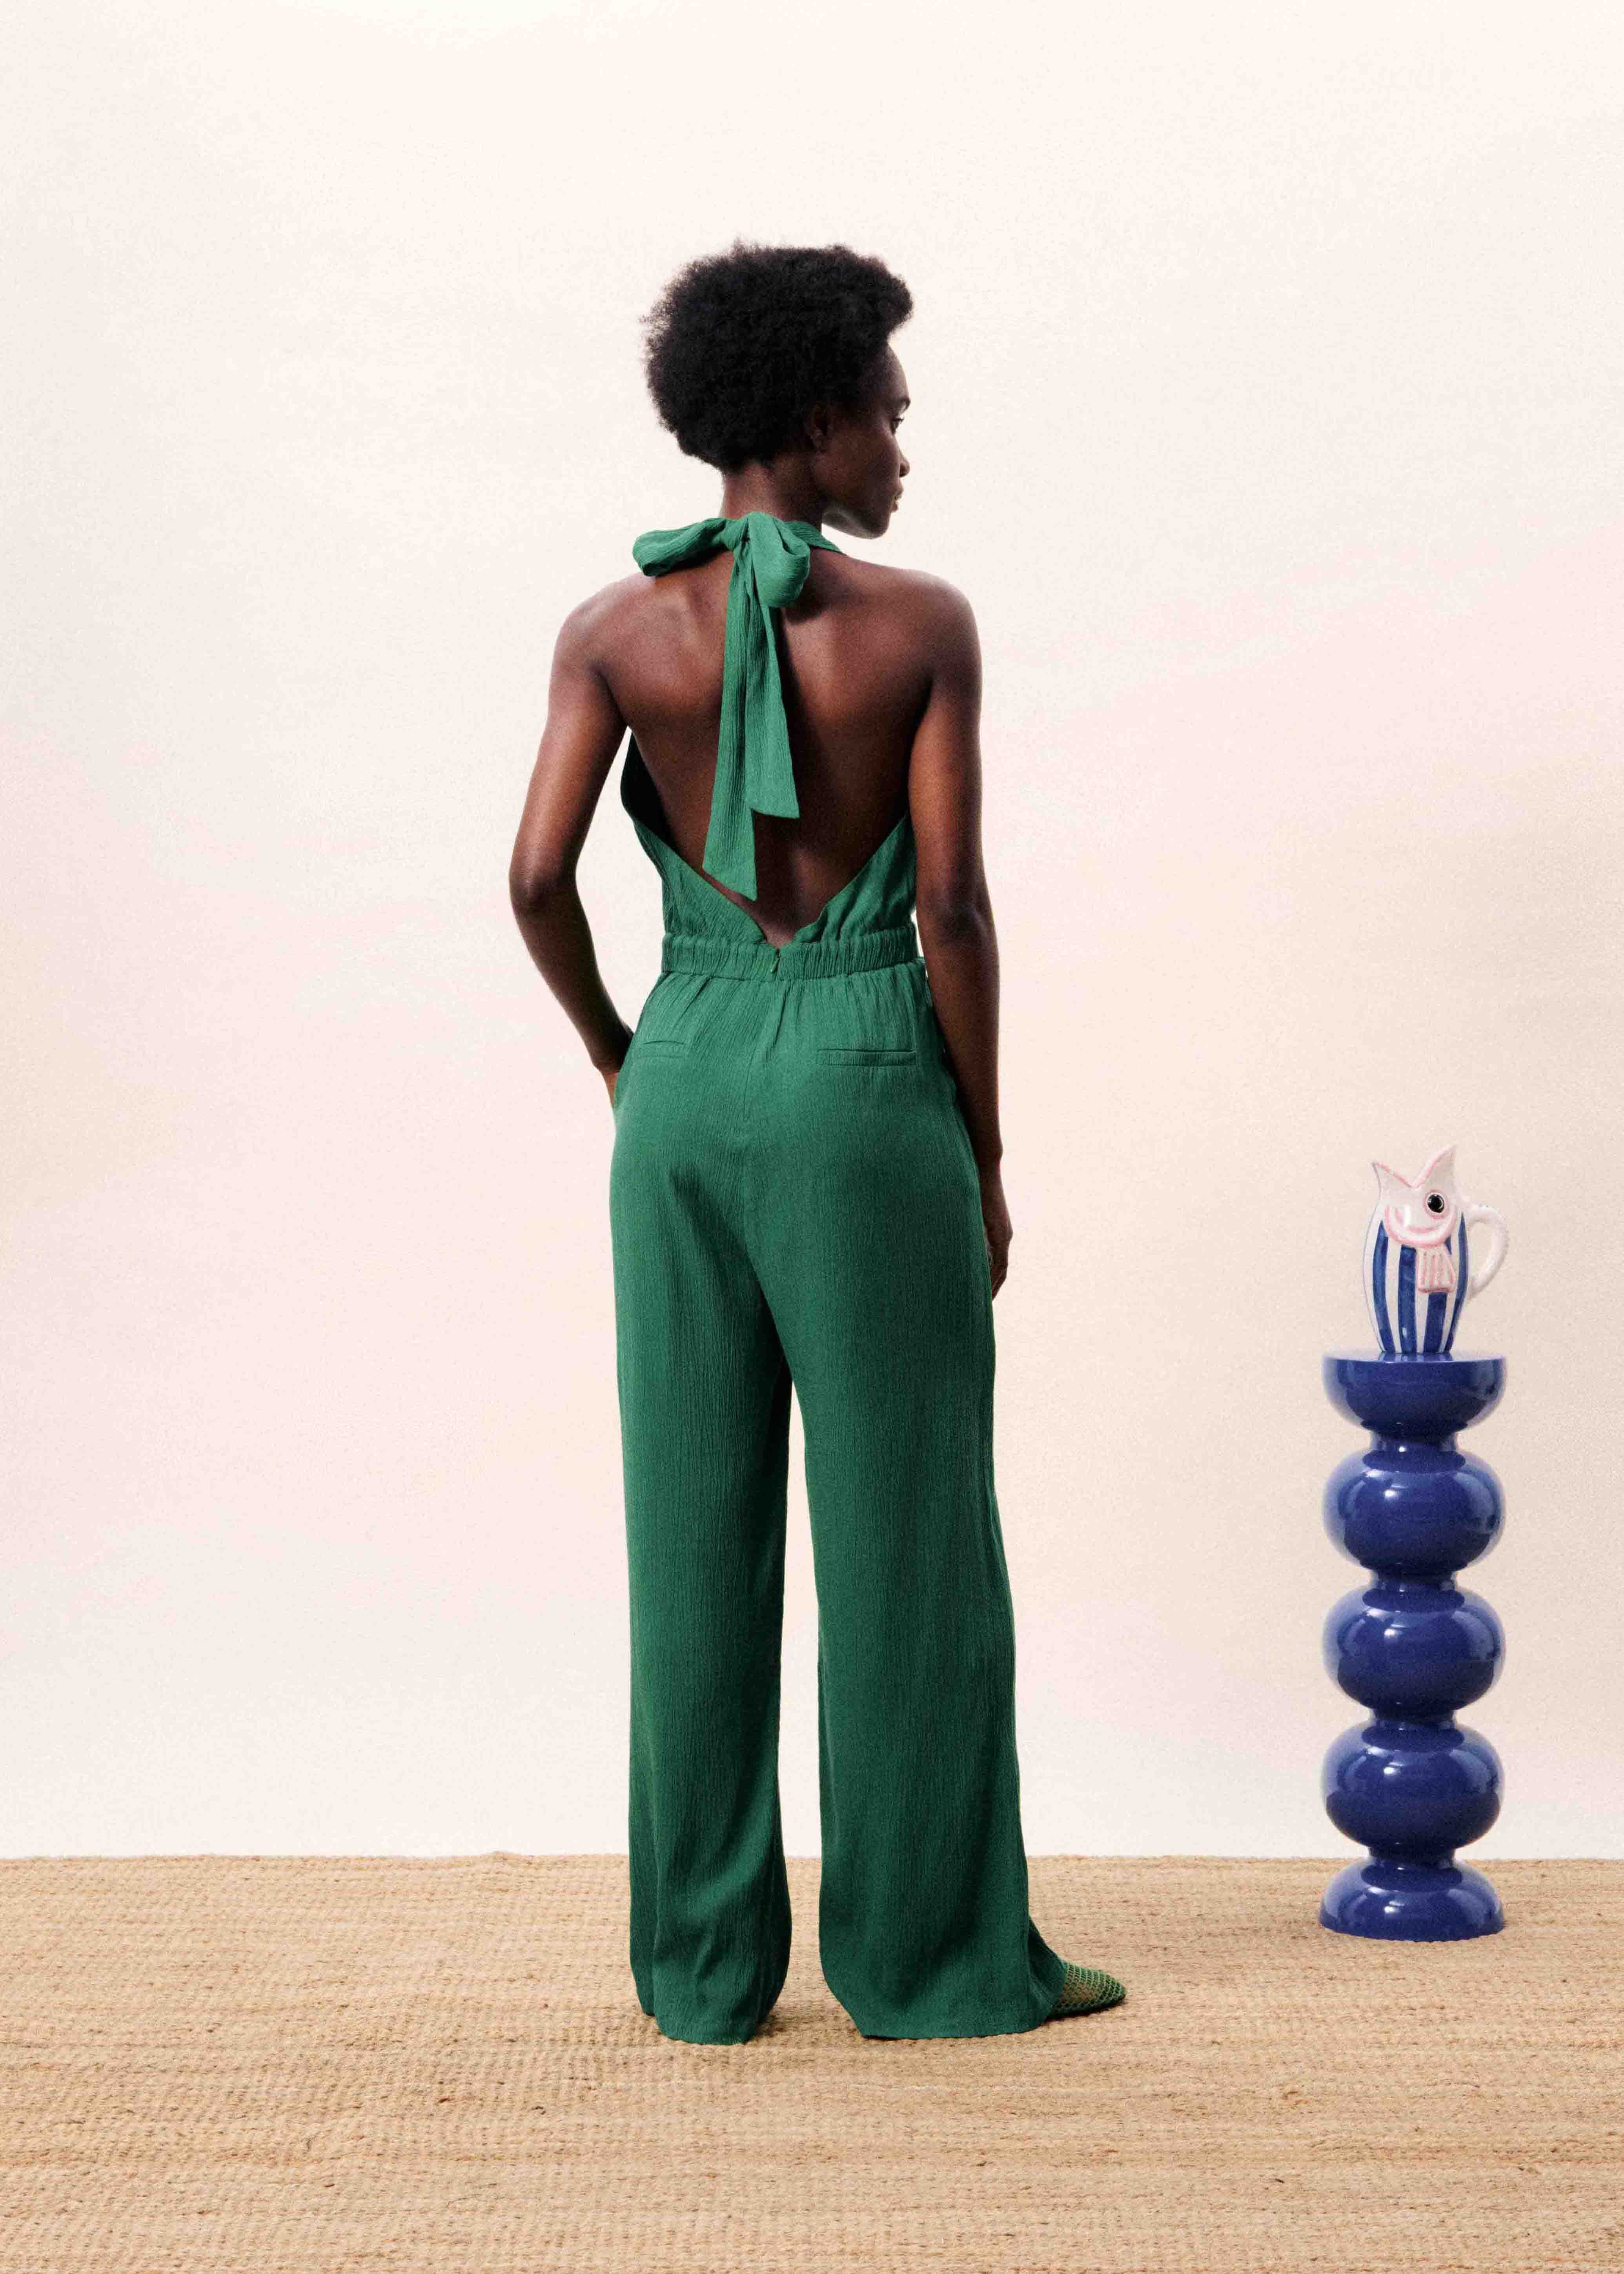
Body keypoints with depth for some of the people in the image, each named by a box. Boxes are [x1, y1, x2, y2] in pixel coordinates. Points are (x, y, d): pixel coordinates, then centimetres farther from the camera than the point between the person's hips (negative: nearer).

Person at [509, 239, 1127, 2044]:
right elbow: (951, 907, -10)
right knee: (907, 1530, 7)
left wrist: (616, 1057, 11)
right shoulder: (922, 623, -7)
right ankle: (928, 1952, 17)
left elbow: (539, 881, -6)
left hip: (688, 1082, 4)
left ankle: (704, 1963, 18)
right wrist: (988, 1154, 0)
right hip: (867, 1083, -3)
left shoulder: (617, 626, 1)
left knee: (697, 1530, 10)